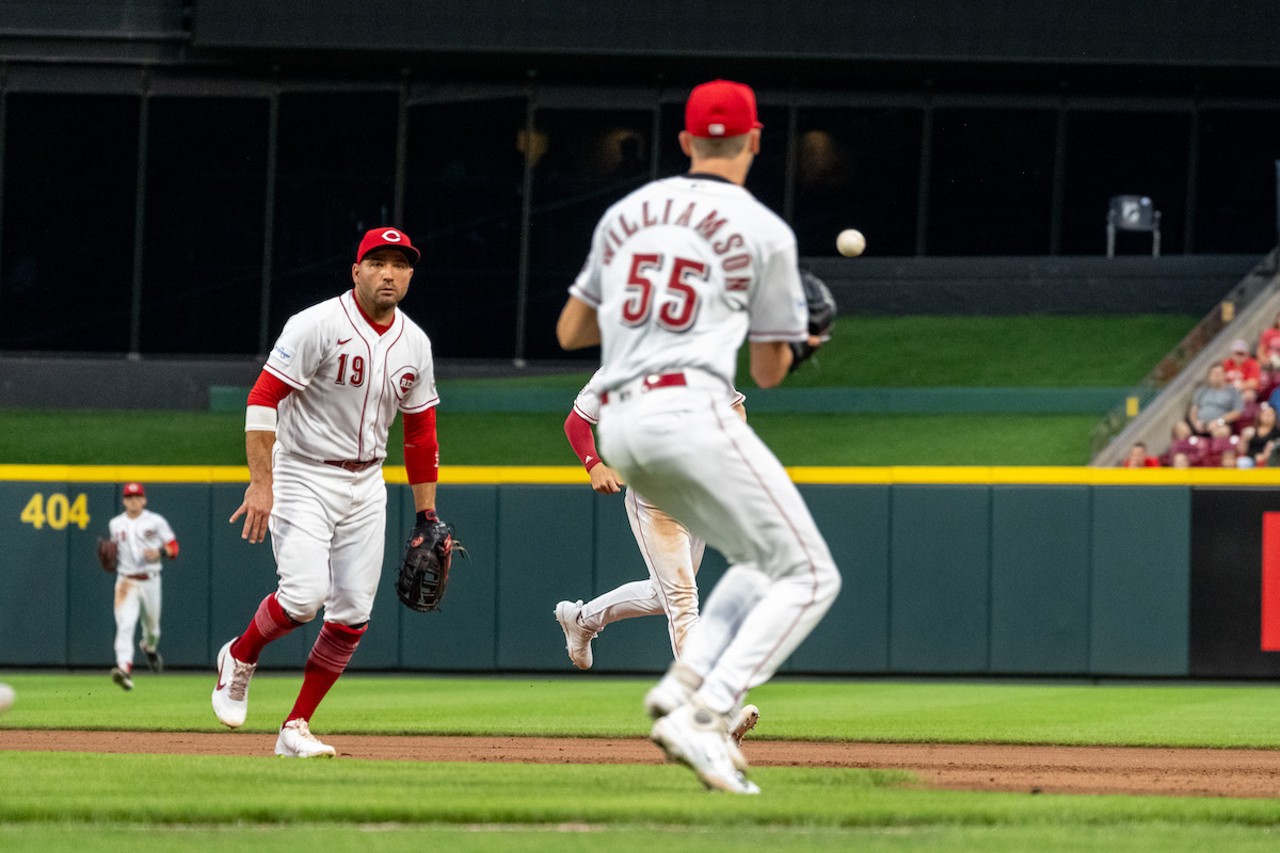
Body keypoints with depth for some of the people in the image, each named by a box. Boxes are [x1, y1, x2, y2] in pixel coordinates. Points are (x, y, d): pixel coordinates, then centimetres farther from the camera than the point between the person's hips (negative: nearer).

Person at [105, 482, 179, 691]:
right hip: (126, 582, 0)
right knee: (125, 625, -18)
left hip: (150, 580, 0)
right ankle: (125, 669, -31)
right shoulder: (115, 524, 8)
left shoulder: (156, 522, -1)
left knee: (152, 624, 15)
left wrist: (159, 552, -21)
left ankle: (150, 648, 52)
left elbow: (173, 548, 0)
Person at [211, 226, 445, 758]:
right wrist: (261, 484, -26)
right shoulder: (318, 326, -15)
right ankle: (240, 657, 10)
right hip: (303, 476, -6)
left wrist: (427, 516, 11)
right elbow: (263, 399, -18)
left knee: (353, 613, -1)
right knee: (305, 594, -21)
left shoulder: (414, 344, 5)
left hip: (366, 483, 6)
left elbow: (421, 432, 14)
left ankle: (296, 728, 8)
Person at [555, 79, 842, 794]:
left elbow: (570, 332, 23)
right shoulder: (763, 231, 1)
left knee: (762, 564, 20)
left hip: (618, 425, 7)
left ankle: (685, 684, -2)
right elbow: (770, 371, 7)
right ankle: (705, 716, -21)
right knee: (809, 576, -5)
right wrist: (796, 338, 29)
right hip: (692, 409, -7)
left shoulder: (627, 213, 17)